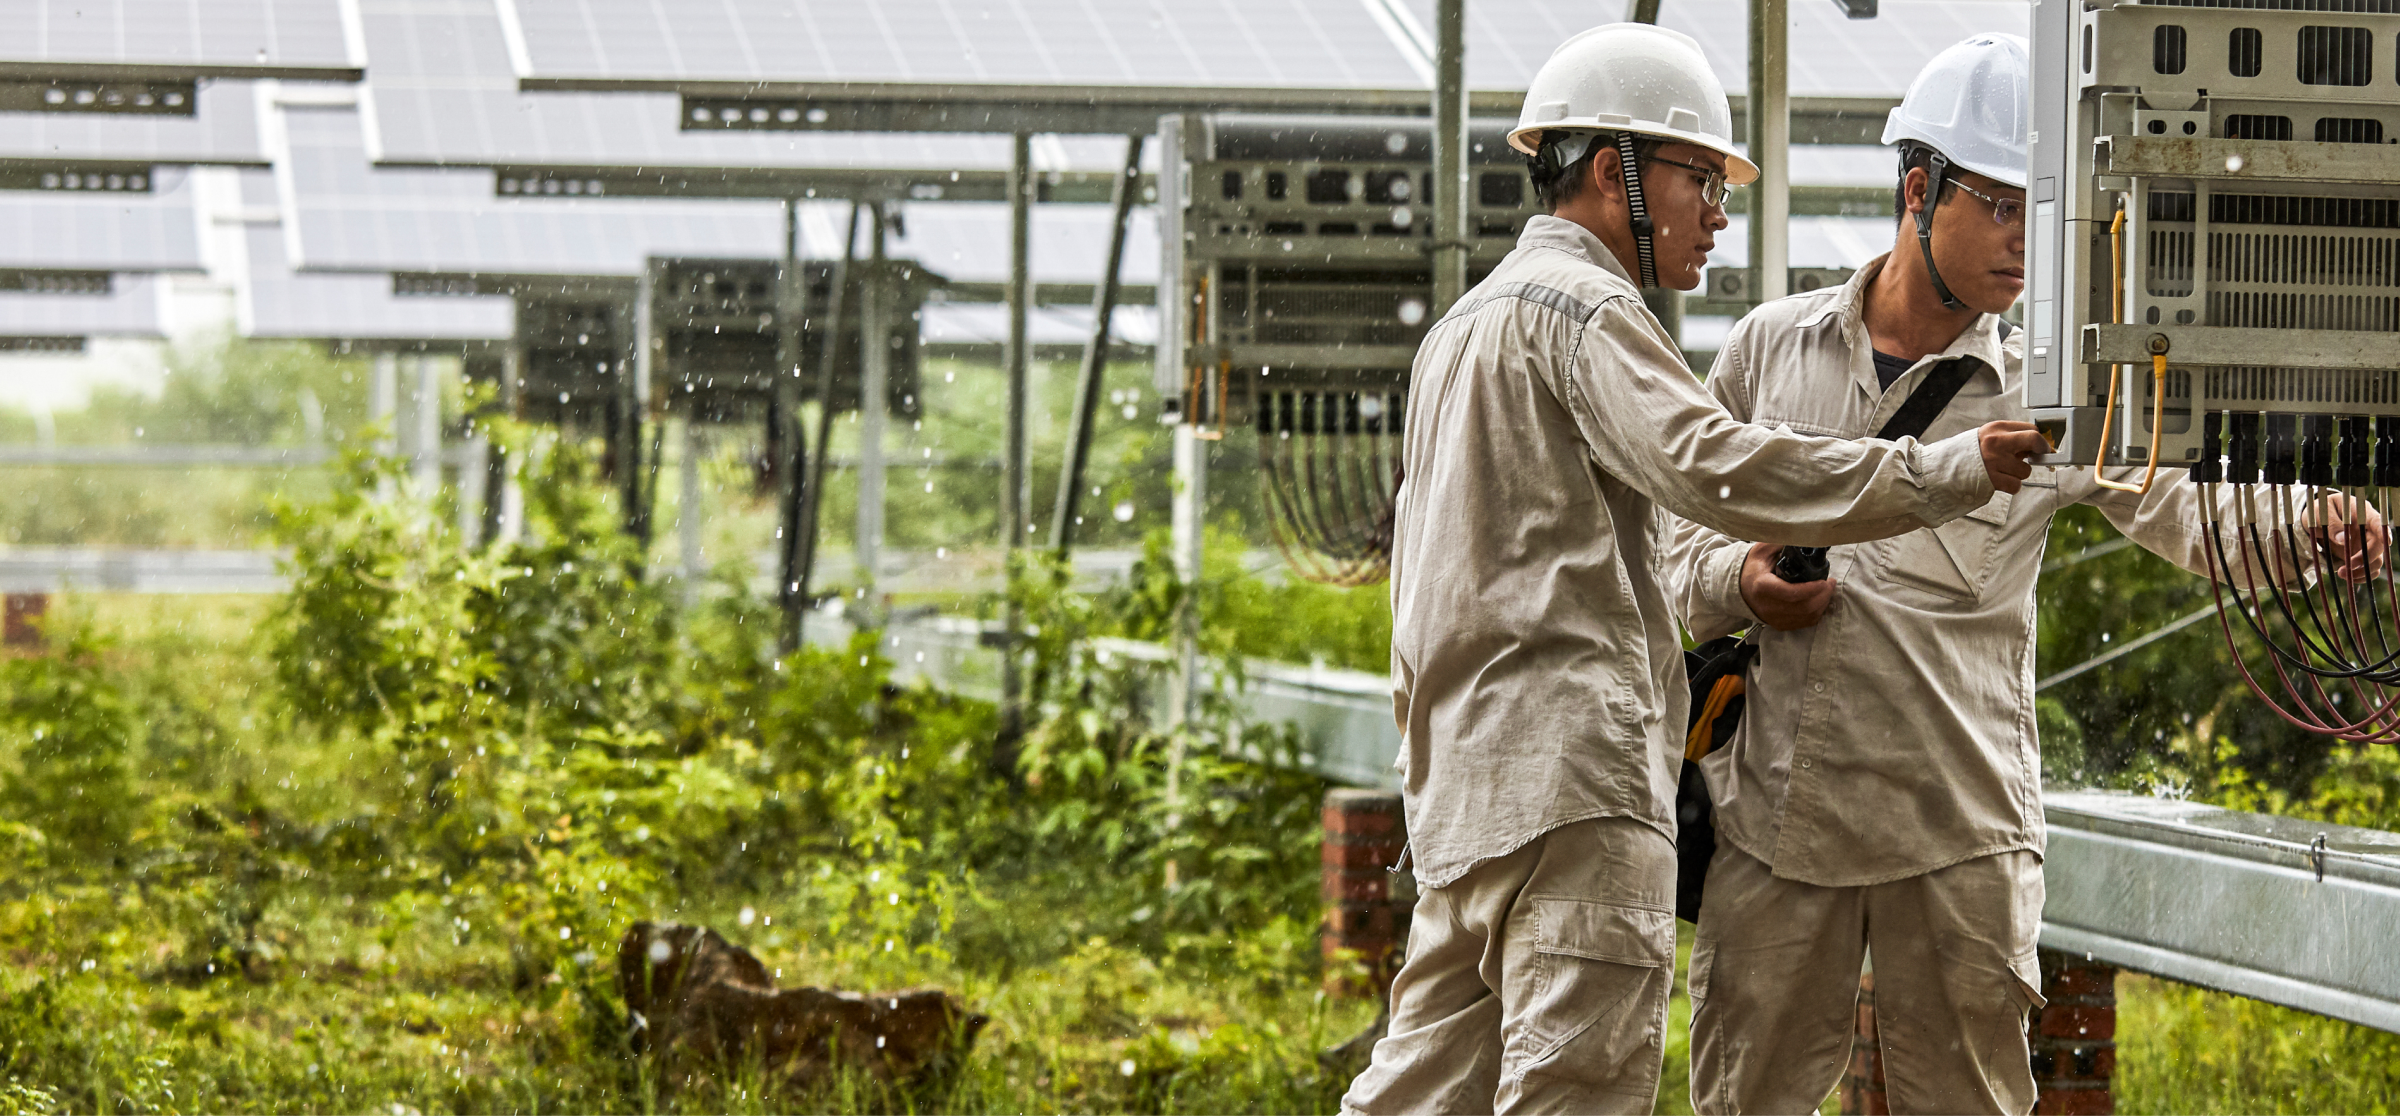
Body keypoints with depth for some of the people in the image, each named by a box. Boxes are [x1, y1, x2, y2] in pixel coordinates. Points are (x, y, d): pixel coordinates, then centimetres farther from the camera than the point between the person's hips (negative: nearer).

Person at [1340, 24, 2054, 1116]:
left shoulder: (1468, 321, 26)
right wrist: (1944, 472, -19)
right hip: (1574, 773, -10)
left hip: (1466, 776, 10)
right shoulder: (1581, 307, -6)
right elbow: (1709, 465, -20)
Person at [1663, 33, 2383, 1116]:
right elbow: (1683, 534, 16)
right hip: (1773, 811, 1)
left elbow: (2196, 509, -12)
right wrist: (1738, 582, -7)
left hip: (1959, 834, -1)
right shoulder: (1772, 346, 7)